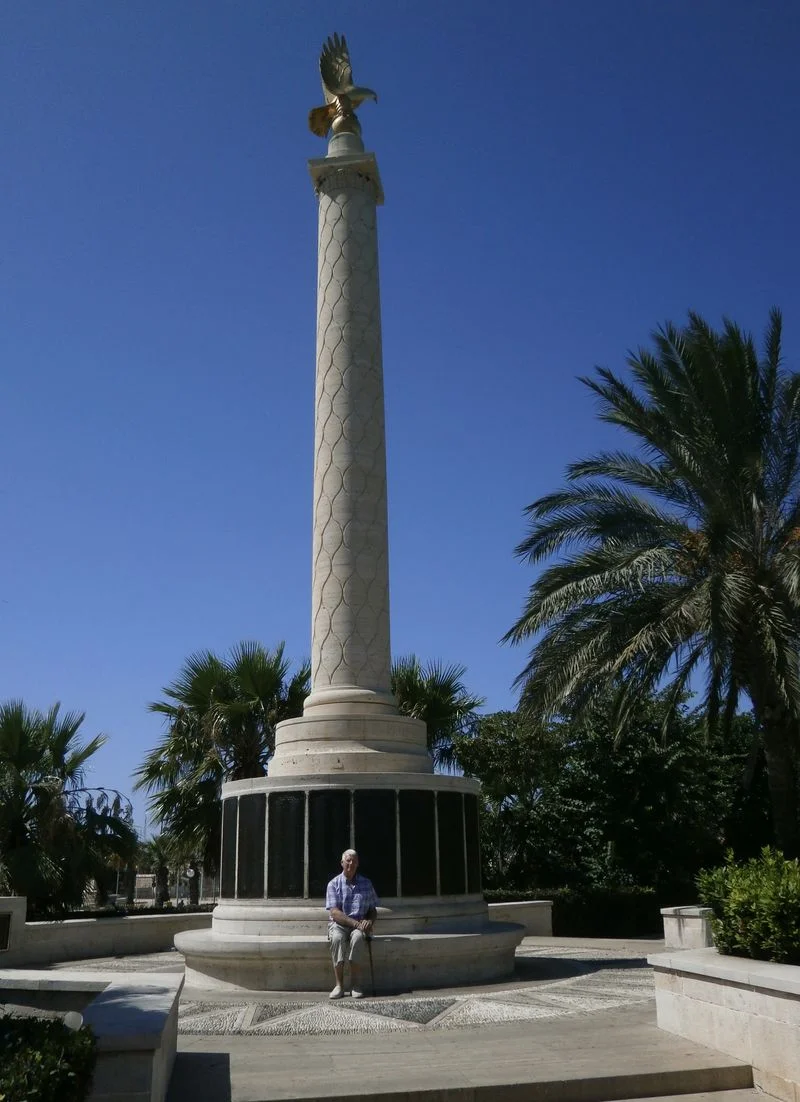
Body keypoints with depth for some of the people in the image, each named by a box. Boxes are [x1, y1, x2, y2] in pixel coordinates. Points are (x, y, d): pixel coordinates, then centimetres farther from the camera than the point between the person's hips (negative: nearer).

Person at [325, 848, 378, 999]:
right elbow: (335, 913, -7)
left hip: (360, 925, 1)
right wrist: (356, 923, -18)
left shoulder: (366, 883, 12)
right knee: (337, 938, -36)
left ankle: (356, 984, -29)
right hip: (339, 924, -1)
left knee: (357, 937, -35)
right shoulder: (334, 884, 3)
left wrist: (369, 921, -9)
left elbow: (373, 910, 15)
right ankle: (339, 985, -32)